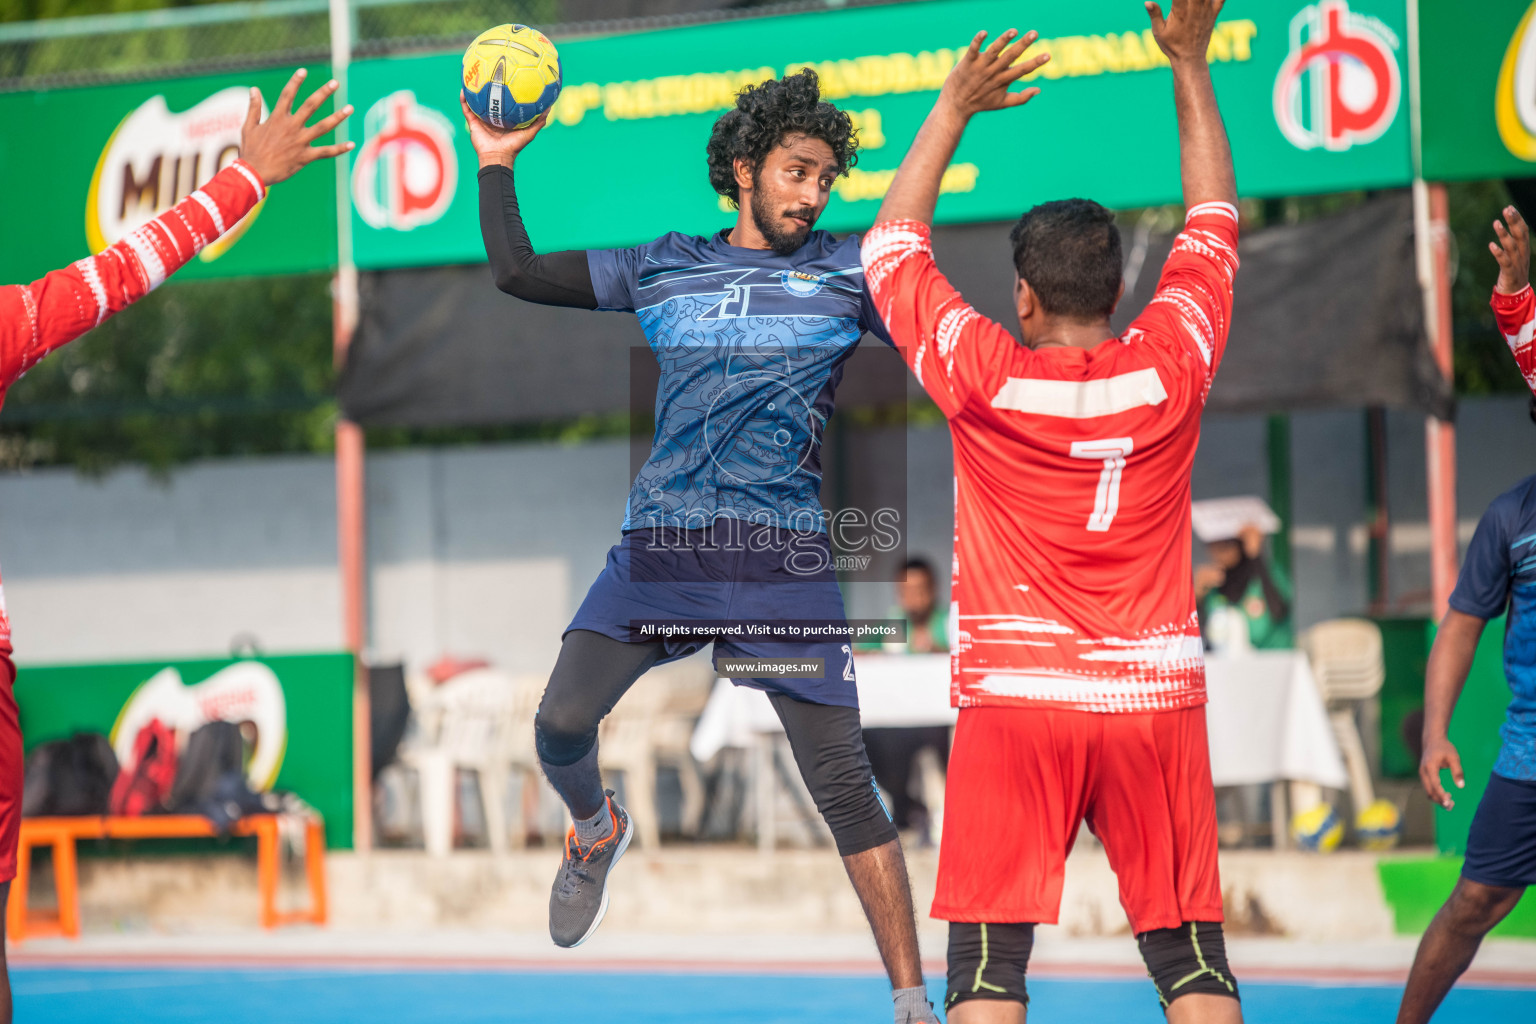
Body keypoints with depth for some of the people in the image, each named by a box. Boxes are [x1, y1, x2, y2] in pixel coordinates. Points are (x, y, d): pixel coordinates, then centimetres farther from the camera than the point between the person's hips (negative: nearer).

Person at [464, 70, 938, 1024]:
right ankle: (597, 829, 27)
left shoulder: (849, 271, 9)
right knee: (561, 722, -11)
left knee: (843, 782, -7)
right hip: (661, 546, 2)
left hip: (786, 559, -2)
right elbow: (518, 271, 18)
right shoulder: (663, 268, 14)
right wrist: (497, 163, 12)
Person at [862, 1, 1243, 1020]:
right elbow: (1215, 223, 14)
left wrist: (955, 107, 13)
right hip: (1156, 704, 2)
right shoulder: (1169, 368, -2)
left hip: (1014, 705, -2)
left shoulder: (984, 378, -6)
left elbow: (894, 245, 9)